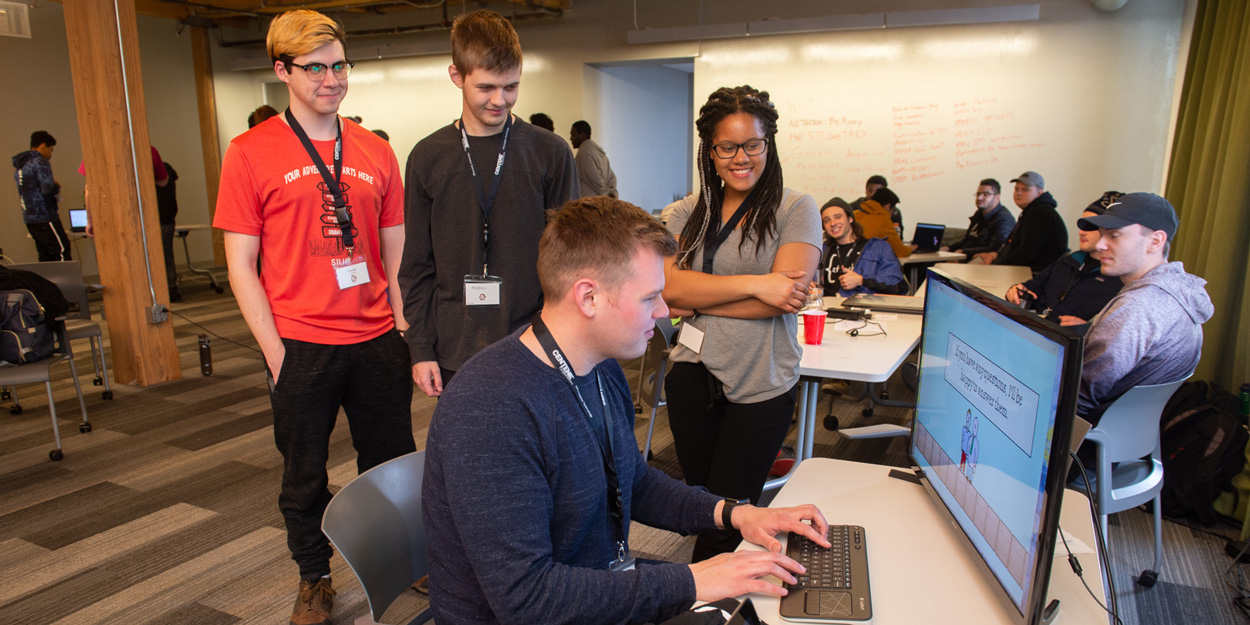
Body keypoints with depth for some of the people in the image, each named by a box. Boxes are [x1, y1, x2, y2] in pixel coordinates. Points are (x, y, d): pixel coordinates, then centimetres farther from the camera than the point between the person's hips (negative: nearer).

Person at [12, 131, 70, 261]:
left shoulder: (20, 166, 18)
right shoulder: (40, 162, -10)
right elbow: (48, 189, -21)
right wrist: (57, 187, -1)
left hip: (29, 218, 9)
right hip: (44, 217, -9)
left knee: (45, 257, 10)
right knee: (62, 254, -9)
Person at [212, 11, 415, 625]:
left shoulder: (376, 152, 7)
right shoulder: (250, 153, -2)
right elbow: (241, 265, -3)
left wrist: (406, 329, 3)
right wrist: (275, 351, -8)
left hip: (378, 342, 2)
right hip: (301, 346, -2)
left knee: (392, 461, 12)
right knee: (305, 474, 13)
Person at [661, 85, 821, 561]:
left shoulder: (796, 210, -3)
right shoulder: (689, 213, 6)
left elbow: (786, 297, -15)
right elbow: (668, 286, -10)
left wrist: (698, 302, -10)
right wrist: (754, 283, -18)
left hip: (761, 386, -3)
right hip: (694, 375, 4)